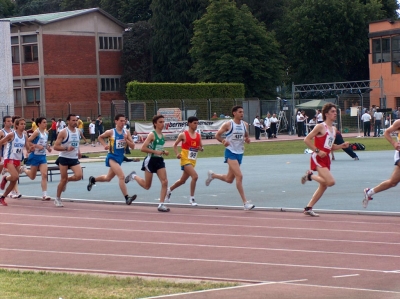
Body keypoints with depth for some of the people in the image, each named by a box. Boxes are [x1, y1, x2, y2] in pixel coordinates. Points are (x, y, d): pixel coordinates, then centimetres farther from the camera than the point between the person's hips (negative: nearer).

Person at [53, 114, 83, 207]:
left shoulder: (78, 131, 6)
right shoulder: (63, 132, -12)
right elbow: (55, 147, -14)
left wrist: (78, 151, 12)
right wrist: (66, 149, -27)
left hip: (74, 158, 5)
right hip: (64, 158, -5)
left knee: (78, 176, -15)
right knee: (63, 179, -2)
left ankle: (67, 180, 17)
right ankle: (57, 199, 15)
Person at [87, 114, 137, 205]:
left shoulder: (126, 132, 0)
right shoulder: (111, 132, -9)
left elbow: (132, 146, -1)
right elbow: (100, 137, 9)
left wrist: (126, 140, -17)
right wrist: (105, 145, -7)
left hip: (120, 158, 6)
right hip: (112, 157, -6)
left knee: (108, 178, 22)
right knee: (122, 176, -23)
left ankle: (93, 180, 48)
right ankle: (127, 198, -25)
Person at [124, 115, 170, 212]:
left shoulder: (162, 135, 9)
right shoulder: (152, 134, -12)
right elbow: (143, 148, -18)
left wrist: (164, 152, 5)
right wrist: (155, 151, -22)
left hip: (159, 160, 6)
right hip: (151, 160, -6)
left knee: (165, 182, -10)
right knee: (147, 186, 6)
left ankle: (161, 204, -6)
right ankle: (134, 176, 33)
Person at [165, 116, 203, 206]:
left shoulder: (198, 136, 7)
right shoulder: (183, 135, -7)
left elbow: (201, 147, 16)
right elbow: (175, 145, 3)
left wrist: (201, 149, -8)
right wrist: (177, 154, -11)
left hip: (193, 161, 6)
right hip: (185, 160, -6)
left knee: (182, 180, 17)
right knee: (195, 176, -24)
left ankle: (169, 190, 43)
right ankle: (192, 199, -14)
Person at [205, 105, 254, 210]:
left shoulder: (245, 125, 6)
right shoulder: (228, 124, -10)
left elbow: (246, 136, 20)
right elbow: (217, 135, -2)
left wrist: (247, 139, -3)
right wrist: (223, 141, -21)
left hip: (240, 153, 7)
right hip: (231, 152, -7)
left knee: (229, 179, 15)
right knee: (239, 176, -19)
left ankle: (212, 175, 42)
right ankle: (245, 202, -17)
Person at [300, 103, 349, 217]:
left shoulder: (334, 129, 14)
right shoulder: (320, 127, -10)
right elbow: (306, 140, -13)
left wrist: (341, 146, 6)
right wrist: (317, 151, -18)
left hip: (326, 159, 9)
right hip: (318, 158, -9)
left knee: (323, 186, 11)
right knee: (330, 182, -22)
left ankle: (308, 208, 19)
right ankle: (310, 176, 1)